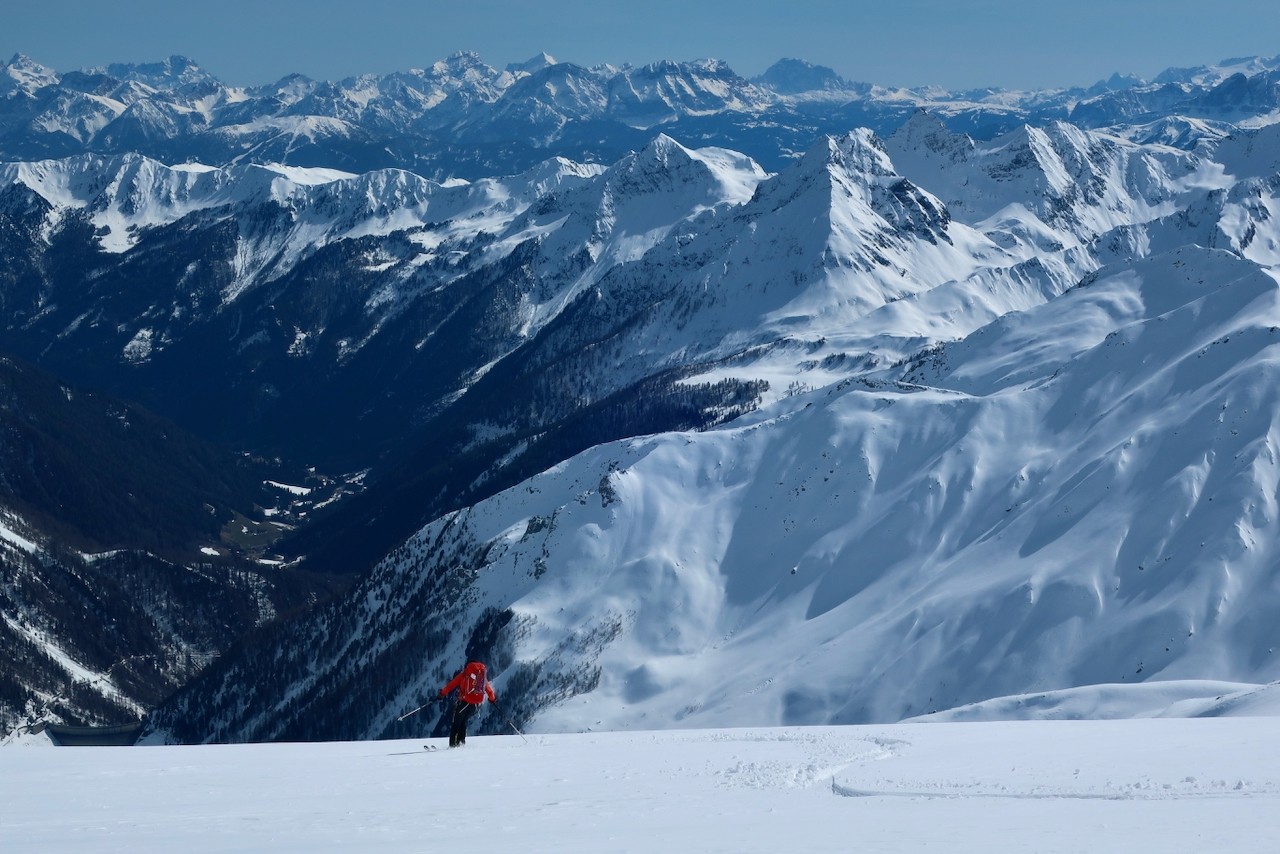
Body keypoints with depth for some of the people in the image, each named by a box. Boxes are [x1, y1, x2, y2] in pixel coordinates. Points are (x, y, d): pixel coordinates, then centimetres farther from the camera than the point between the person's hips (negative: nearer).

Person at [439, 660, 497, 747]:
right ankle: (462, 741, 11)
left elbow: (453, 683, 0)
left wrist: (442, 693, 8)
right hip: (476, 704, 4)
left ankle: (453, 743, -4)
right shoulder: (483, 675, 15)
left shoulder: (465, 673, 5)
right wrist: (492, 698, 39)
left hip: (465, 701, -4)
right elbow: (488, 688, 21)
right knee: (463, 722, 21)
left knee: (456, 723, 5)